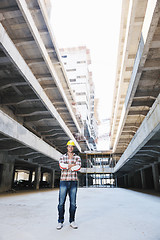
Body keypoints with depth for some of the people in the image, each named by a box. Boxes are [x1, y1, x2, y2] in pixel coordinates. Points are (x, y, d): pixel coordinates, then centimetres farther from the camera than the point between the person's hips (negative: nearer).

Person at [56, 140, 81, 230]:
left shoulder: (77, 157, 6)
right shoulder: (62, 157, 7)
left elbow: (78, 167, -13)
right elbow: (61, 165, -14)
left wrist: (67, 167, -10)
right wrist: (72, 165, -15)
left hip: (73, 182, 0)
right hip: (64, 181, 0)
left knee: (73, 203, 5)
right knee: (61, 202, 0)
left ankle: (72, 221, 20)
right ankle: (60, 222, 14)